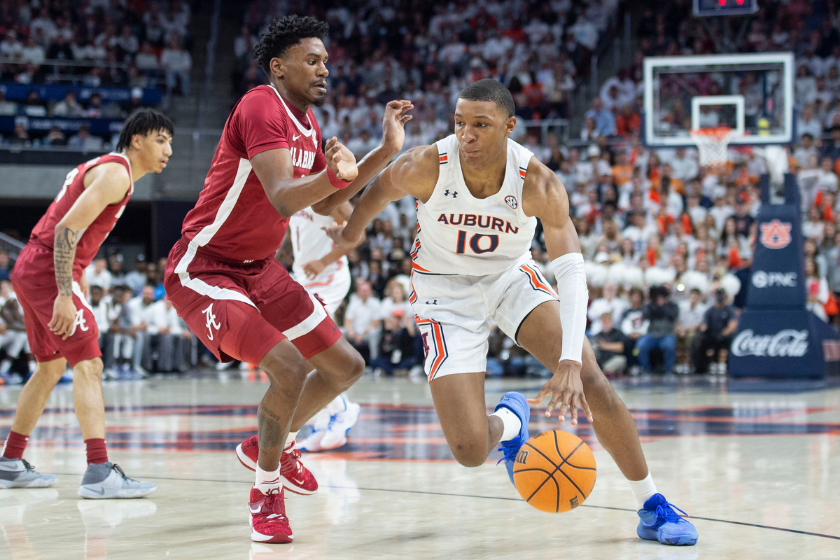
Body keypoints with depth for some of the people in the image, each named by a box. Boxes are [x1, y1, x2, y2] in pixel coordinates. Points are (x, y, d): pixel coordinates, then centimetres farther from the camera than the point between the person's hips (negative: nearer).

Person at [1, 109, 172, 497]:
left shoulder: (101, 167, 19)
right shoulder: (116, 173, -13)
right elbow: (67, 228, -22)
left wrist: (77, 275, 24)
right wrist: (65, 295, -26)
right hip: (47, 270, -11)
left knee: (51, 366, 20)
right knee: (88, 364, -15)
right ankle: (99, 473, -24)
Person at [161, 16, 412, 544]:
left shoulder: (308, 121, 7)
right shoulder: (262, 108, -22)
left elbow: (324, 204, 15)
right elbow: (282, 199, -34)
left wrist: (387, 151, 8)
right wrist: (335, 174, -53)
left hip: (259, 269, 9)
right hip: (203, 269, -9)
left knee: (346, 366, 10)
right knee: (290, 368, -26)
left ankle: (273, 443, 33)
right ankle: (267, 491, -5)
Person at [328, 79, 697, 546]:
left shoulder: (539, 184, -26)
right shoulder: (426, 167, -26)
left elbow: (572, 272, -32)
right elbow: (379, 192, -2)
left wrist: (569, 363, -44)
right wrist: (351, 233, 18)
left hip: (512, 277, 1)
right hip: (447, 295, -1)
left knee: (590, 380, -20)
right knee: (471, 451, -14)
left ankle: (652, 507, -3)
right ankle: (508, 422, 27)